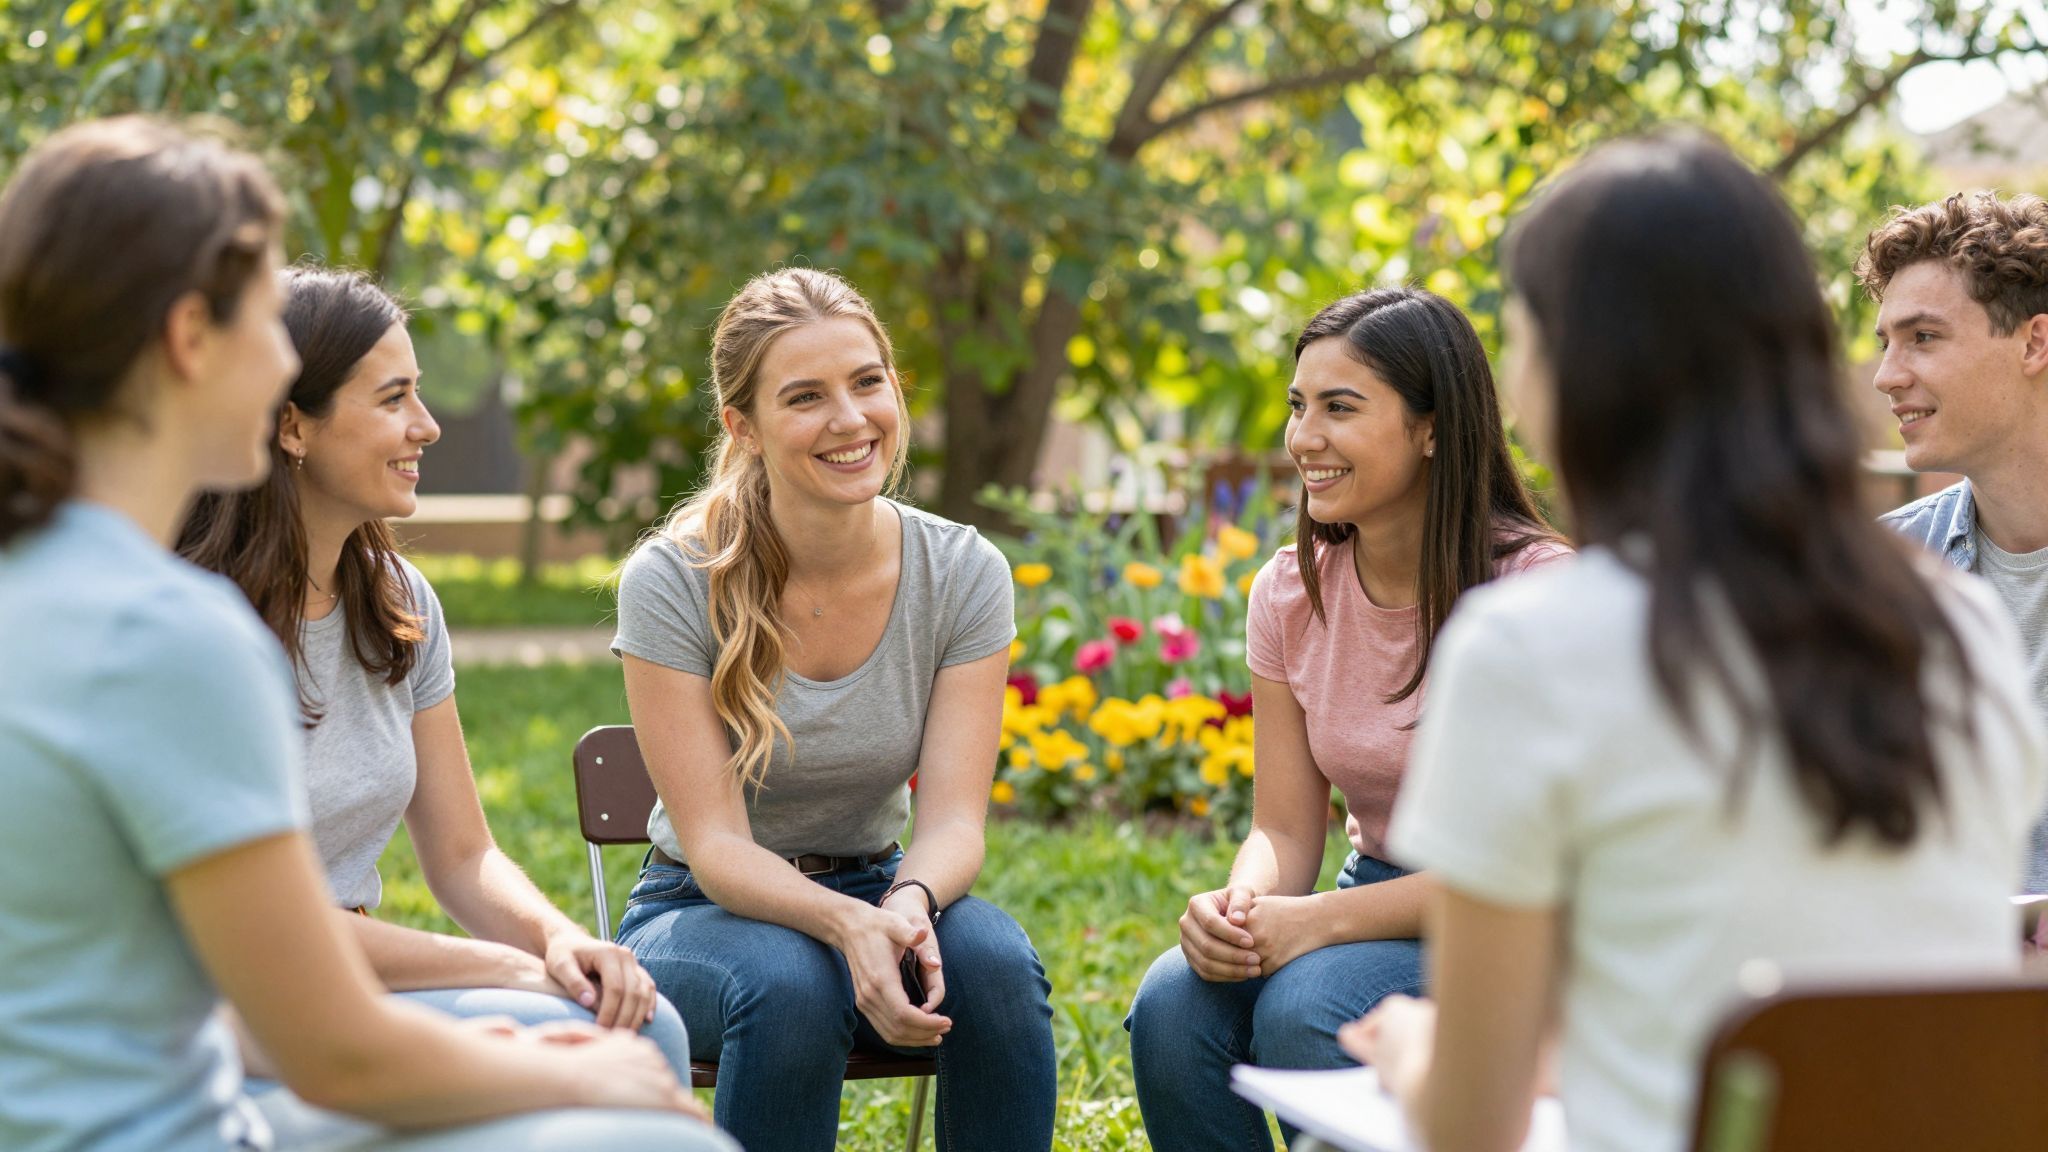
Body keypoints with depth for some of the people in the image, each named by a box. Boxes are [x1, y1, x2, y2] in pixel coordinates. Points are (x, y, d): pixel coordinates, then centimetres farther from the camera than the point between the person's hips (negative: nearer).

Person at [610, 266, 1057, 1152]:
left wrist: (908, 905, -37)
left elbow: (953, 820, -13)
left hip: (875, 893, 2)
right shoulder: (672, 583, -16)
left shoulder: (963, 574, -9)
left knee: (993, 957, -31)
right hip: (703, 913, -2)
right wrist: (847, 924, -39)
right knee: (788, 982, -36)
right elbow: (715, 844, -19)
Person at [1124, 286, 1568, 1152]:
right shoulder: (1289, 595, 1)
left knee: (1306, 1007, -32)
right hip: (1381, 904, 5)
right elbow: (1285, 830, 2)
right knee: (1172, 1003, -23)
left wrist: (1321, 920, -25)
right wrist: (1239, 905, -22)